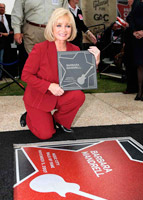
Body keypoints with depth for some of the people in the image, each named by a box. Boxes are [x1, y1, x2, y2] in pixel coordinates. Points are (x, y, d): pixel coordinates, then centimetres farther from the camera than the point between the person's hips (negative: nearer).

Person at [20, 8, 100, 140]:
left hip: (60, 95, 4)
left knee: (79, 96, -26)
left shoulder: (74, 50, -6)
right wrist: (49, 86, -26)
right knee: (45, 135, -11)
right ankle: (29, 117, 23)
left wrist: (94, 62, -22)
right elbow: (25, 75, -16)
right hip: (38, 98, -4)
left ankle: (60, 120, 4)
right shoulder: (40, 49, -19)